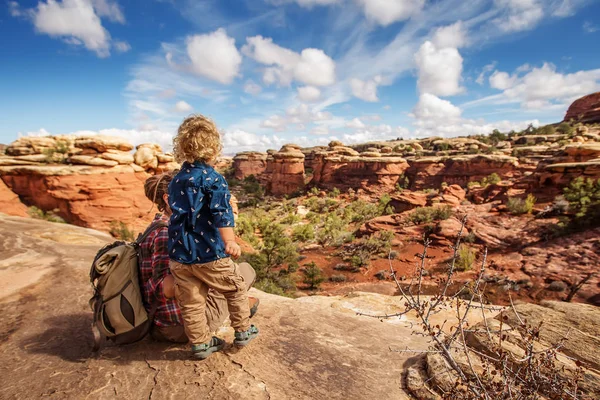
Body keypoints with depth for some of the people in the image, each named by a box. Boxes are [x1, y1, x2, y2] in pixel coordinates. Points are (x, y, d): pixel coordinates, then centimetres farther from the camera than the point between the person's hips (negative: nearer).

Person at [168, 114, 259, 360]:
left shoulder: (176, 181, 10)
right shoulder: (213, 179, -13)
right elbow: (221, 212, -27)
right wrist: (230, 241, -35)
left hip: (179, 256, 6)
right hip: (209, 254, -6)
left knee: (191, 302, 15)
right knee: (236, 287, 16)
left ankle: (201, 343, 29)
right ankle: (243, 331, 29)